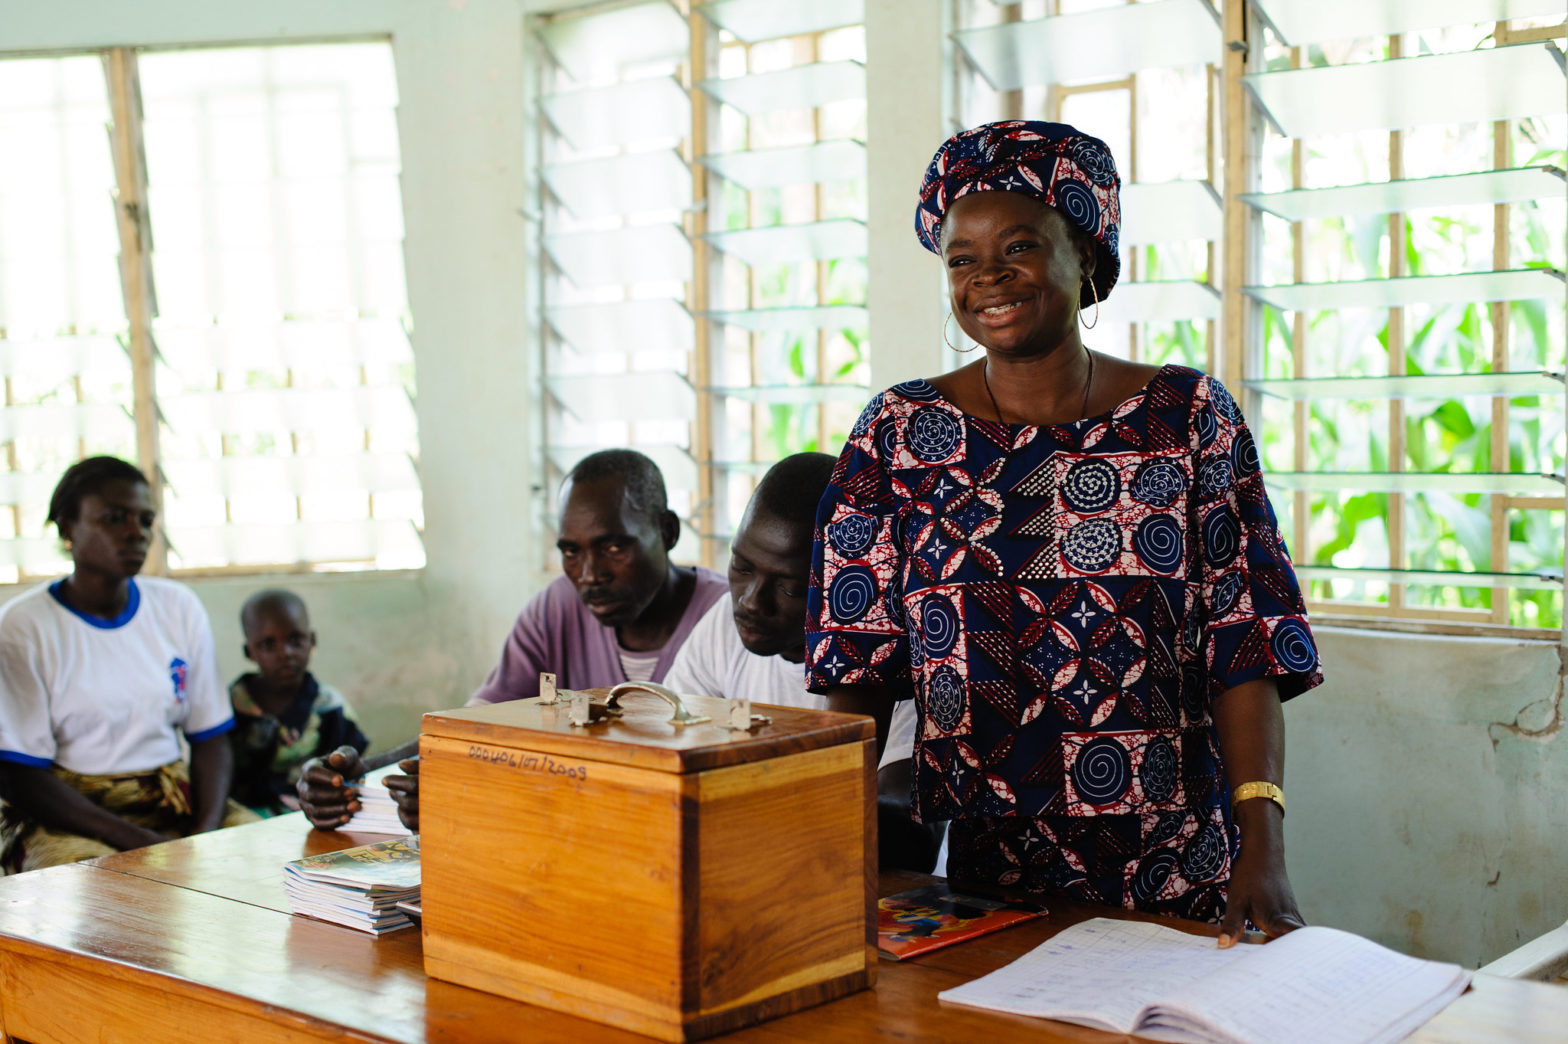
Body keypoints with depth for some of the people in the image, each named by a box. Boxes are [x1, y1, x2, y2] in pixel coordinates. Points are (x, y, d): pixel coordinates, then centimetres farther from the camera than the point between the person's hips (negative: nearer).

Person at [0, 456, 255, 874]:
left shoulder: (179, 608, 9)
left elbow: (210, 740, 8)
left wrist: (207, 833, -12)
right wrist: (140, 842, -19)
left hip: (176, 801, 5)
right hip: (65, 818, -5)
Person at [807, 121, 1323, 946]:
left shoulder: (1189, 415, 0)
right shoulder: (899, 433, 2)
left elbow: (1245, 643, -3)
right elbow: (860, 662, 2)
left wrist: (1261, 841, -14)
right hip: (968, 863, 0)